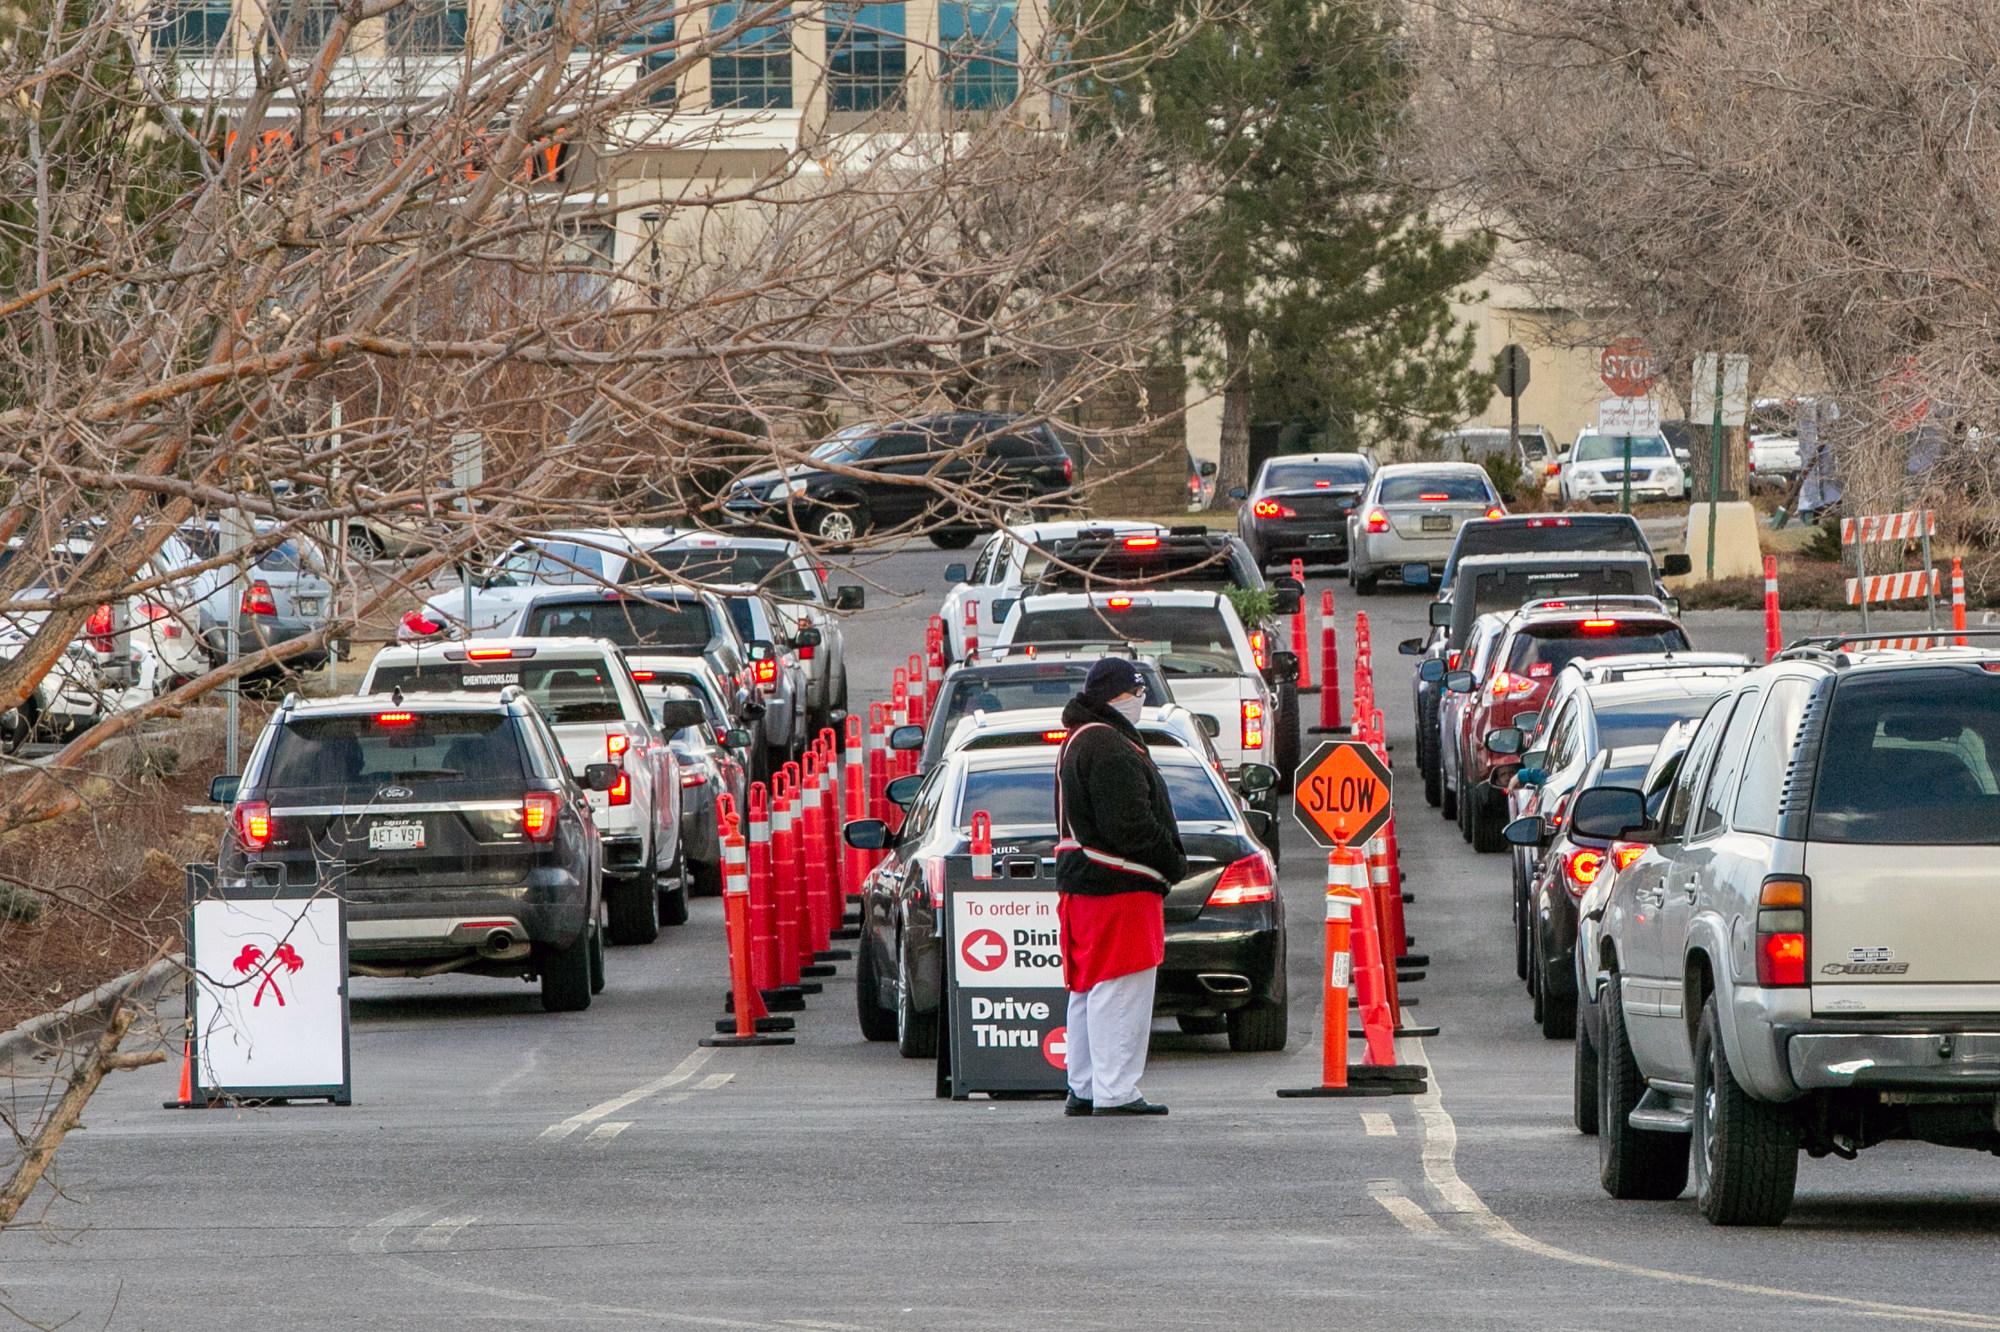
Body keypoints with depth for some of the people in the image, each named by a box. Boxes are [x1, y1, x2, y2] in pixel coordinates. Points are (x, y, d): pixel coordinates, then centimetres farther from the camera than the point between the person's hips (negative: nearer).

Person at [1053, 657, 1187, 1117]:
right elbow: (1130, 824, -22)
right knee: (1120, 992, -9)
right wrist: (1173, 862, -10)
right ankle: (1115, 1092, -10)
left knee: (1089, 989, 15)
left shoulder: (1079, 743, 19)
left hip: (1083, 883, 11)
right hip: (1118, 888, -11)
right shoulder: (1109, 748, -17)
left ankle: (1084, 1089, 20)